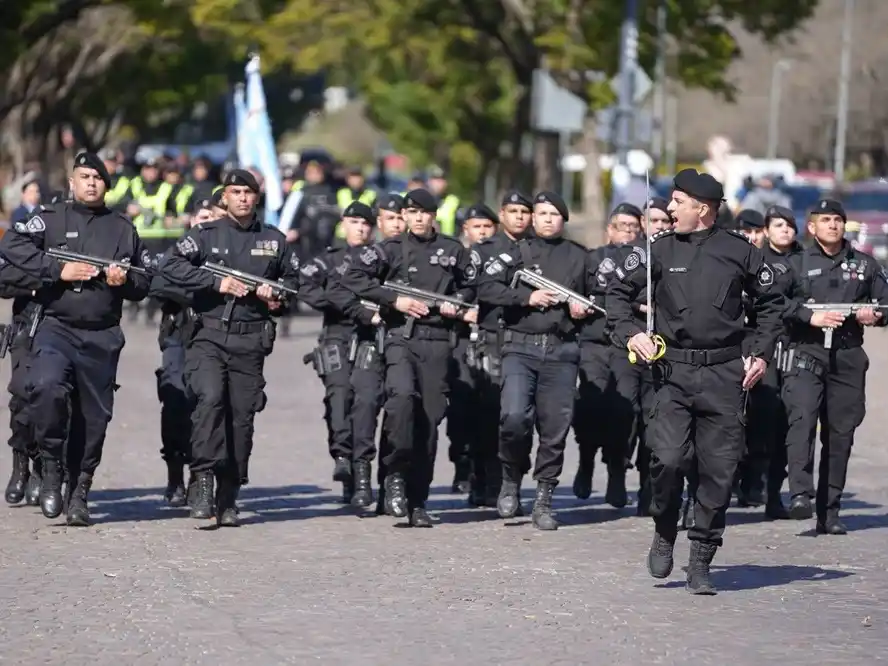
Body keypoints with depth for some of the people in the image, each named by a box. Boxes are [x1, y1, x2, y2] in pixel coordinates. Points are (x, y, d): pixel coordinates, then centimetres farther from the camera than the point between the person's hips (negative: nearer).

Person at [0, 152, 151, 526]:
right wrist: (59, 270, -15)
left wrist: (126, 281, -4)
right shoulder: (50, 220, 7)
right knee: (46, 387, -29)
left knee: (93, 417, 4)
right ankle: (51, 467, -10)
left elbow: (145, 284, 19)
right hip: (57, 327, -3)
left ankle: (79, 493, 18)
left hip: (103, 337, 3)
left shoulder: (123, 229, 16)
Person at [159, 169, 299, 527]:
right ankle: (204, 479, -23)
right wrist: (217, 283, -13)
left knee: (242, 415, 1)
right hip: (209, 335, -3)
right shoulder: (205, 235, 5)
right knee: (210, 398, -24)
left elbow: (293, 277, 26)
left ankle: (228, 498, 8)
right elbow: (170, 264, -8)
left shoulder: (274, 240, 14)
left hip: (251, 340, 3)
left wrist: (277, 295, 3)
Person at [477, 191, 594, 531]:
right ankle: (512, 478, 6)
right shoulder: (516, 253, 7)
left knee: (555, 427, 0)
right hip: (520, 346, -2)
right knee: (514, 416, -19)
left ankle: (544, 499, 10)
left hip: (562, 351, 2)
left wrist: (584, 308, 4)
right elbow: (486, 287, -4)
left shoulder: (579, 257, 15)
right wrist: (527, 297, -11)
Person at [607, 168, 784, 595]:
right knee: (669, 458, -16)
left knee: (718, 471, 0)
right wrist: (630, 333, -2)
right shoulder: (659, 250, 5)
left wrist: (761, 353, 7)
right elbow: (618, 291, 13)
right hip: (673, 371, 0)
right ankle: (664, 534, 11)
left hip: (725, 373, 0)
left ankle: (701, 563, 10)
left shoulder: (739, 252, 5)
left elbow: (771, 303, 16)